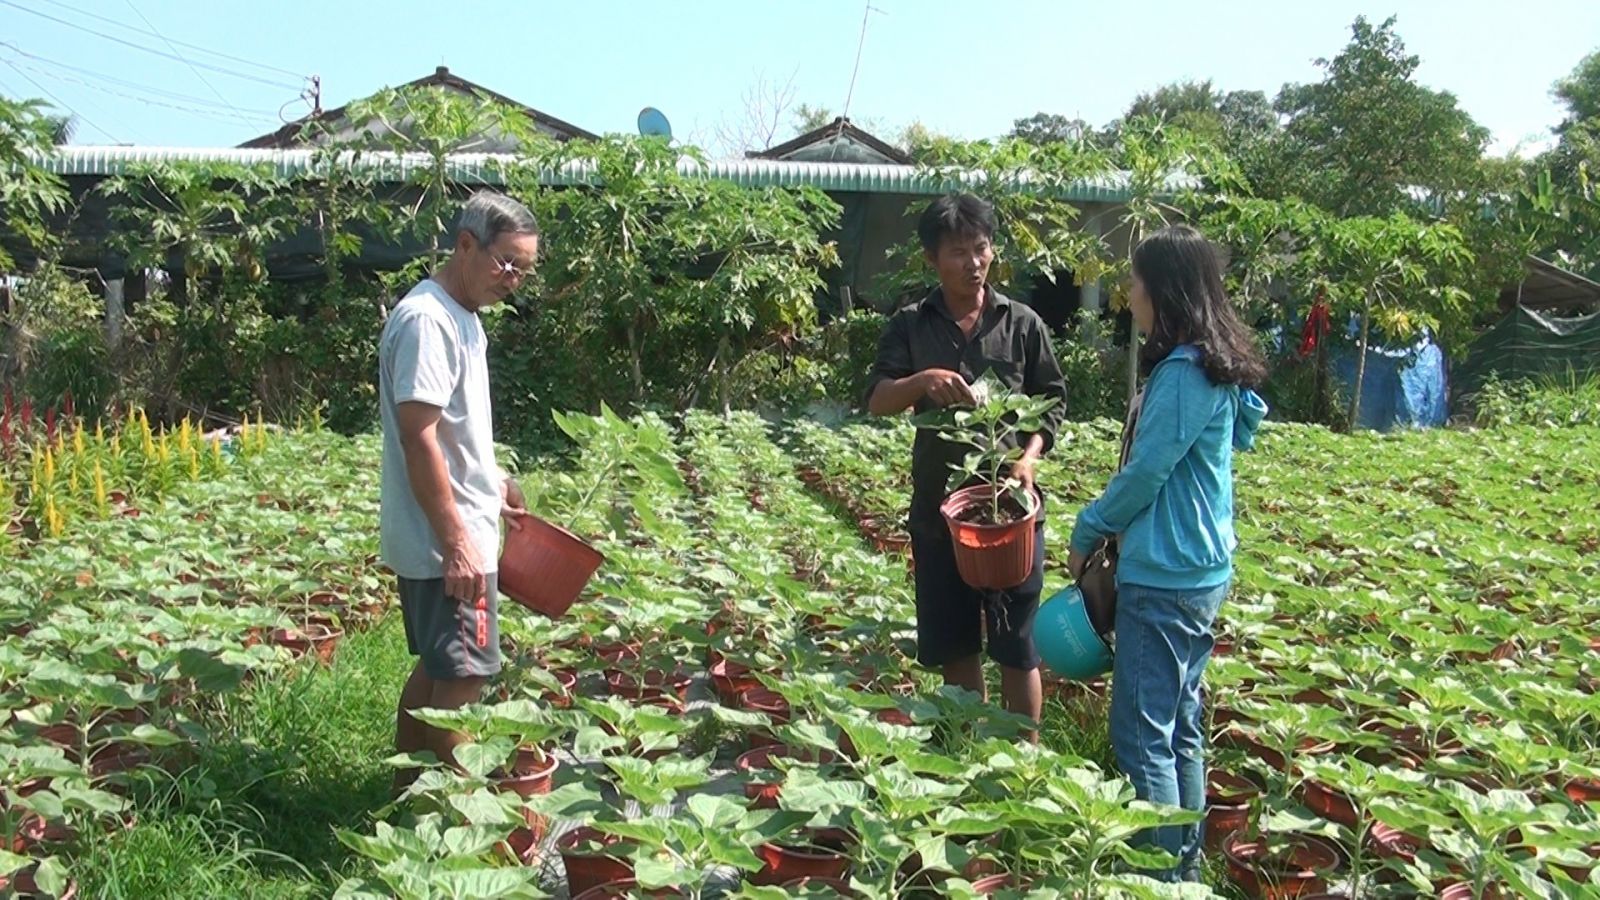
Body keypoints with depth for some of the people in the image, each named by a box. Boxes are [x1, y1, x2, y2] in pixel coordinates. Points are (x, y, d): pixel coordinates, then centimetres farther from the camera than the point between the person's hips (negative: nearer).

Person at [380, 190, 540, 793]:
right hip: (447, 545, -10)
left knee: (435, 670, 18)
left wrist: (493, 484, 26)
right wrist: (455, 541, -23)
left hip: (453, 537, 10)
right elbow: (418, 436, -23)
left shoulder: (461, 317, 14)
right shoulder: (427, 320, -17)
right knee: (462, 678, -5)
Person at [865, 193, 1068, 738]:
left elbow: (1052, 405, 5)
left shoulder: (1022, 324, 2)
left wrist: (1029, 457, -14)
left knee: (1017, 643, 4)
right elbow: (876, 402, -8)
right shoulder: (911, 327, 2)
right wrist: (922, 381, -28)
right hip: (938, 508, 1)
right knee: (954, 643, 12)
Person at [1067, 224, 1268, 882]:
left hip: (1165, 577, -10)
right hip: (1197, 570, 10)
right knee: (1180, 723, 17)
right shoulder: (1212, 366, 12)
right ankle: (1185, 864, 28)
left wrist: (1087, 532, -2)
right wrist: (1109, 529, 12)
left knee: (1142, 734, -4)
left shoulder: (1184, 372, -18)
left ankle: (1162, 874, 4)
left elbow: (1145, 472, -16)